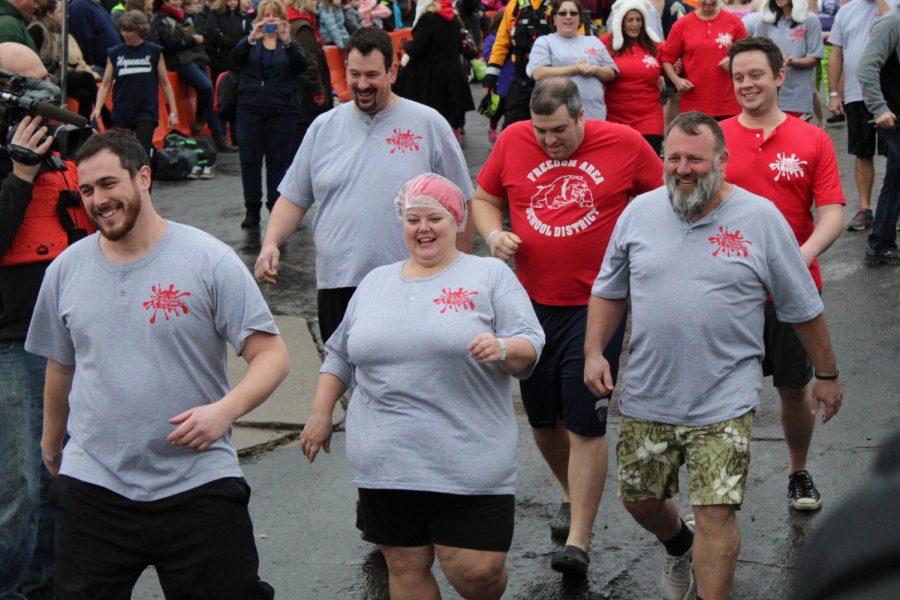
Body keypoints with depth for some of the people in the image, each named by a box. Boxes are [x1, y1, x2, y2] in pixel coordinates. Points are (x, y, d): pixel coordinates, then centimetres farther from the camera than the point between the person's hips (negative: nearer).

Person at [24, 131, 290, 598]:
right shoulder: (66, 270, 7)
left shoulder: (208, 260, -5)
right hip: (91, 487, 3)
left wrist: (224, 410, -23)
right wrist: (51, 446, 27)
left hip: (199, 486, -3)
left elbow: (271, 354, -7)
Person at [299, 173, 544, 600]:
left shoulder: (490, 276, 3)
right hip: (385, 464, 4)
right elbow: (340, 356, 23)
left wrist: (503, 349, -23)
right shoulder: (375, 283, 16)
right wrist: (321, 414, 17)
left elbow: (530, 348, -3)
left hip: (469, 464, -3)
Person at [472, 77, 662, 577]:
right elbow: (484, 199, 14)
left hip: (597, 306, -4)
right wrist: (494, 234, -6)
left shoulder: (625, 144, -5)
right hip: (532, 302, 4)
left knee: (585, 423, -6)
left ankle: (578, 541, 0)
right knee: (542, 417, 14)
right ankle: (573, 495, 41)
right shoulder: (513, 142, 1)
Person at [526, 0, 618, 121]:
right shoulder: (544, 42, 8)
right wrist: (574, 69, -10)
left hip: (594, 114, 4)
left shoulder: (594, 41, 21)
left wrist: (595, 70, -6)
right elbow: (538, 73, -7)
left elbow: (612, 73, 17)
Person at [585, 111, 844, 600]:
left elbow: (804, 308, 3)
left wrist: (827, 375, 8)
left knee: (715, 513, -9)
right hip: (647, 397, 4)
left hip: (723, 404, -4)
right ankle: (678, 547, 49)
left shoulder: (761, 219, -5)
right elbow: (609, 291, 13)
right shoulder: (639, 212, 2)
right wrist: (594, 352, 1)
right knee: (640, 500, 17)